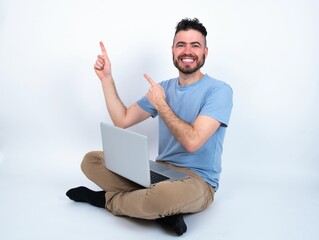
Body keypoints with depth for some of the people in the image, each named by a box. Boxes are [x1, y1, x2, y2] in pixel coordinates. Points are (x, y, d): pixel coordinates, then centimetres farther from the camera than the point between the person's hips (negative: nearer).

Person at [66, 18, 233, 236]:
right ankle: (160, 207, -15)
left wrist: (160, 104, -13)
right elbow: (122, 120, 9)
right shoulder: (165, 87, 9)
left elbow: (192, 141, -23)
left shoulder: (219, 90, -11)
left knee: (166, 194, -41)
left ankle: (107, 199, -8)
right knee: (91, 160, -2)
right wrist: (106, 78, 3)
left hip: (197, 181, -6)